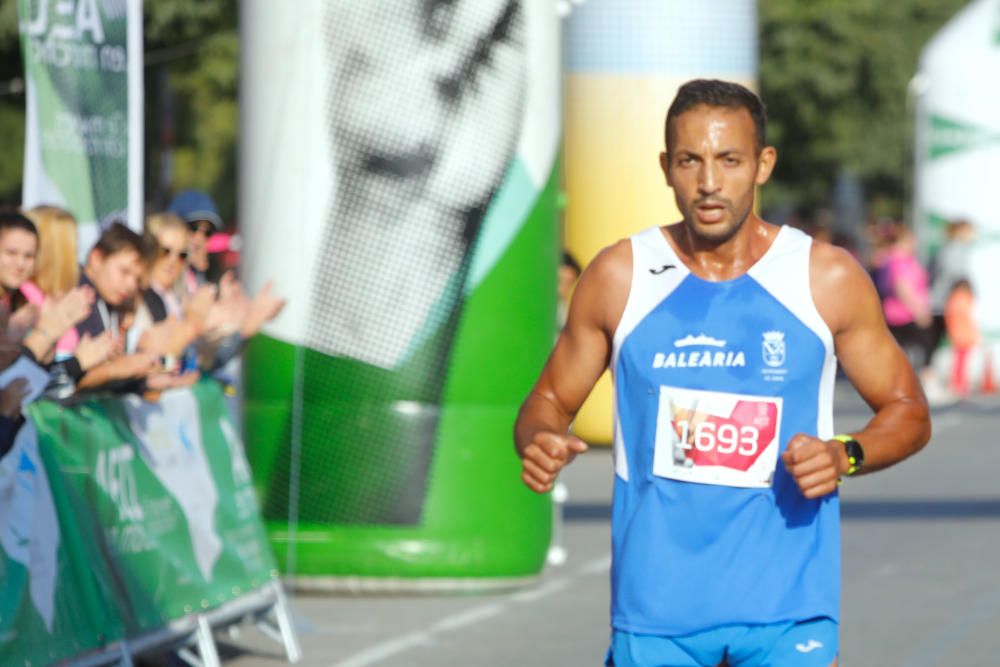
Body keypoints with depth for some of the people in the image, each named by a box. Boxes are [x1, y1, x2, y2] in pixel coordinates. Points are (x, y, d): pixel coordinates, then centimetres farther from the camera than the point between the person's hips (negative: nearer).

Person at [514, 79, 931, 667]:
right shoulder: (619, 277, 1)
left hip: (786, 600, -1)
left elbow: (908, 413, 7)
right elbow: (550, 400, 11)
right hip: (658, 598, 1)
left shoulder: (828, 278, -1)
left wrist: (846, 456, -13)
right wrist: (540, 442, -13)